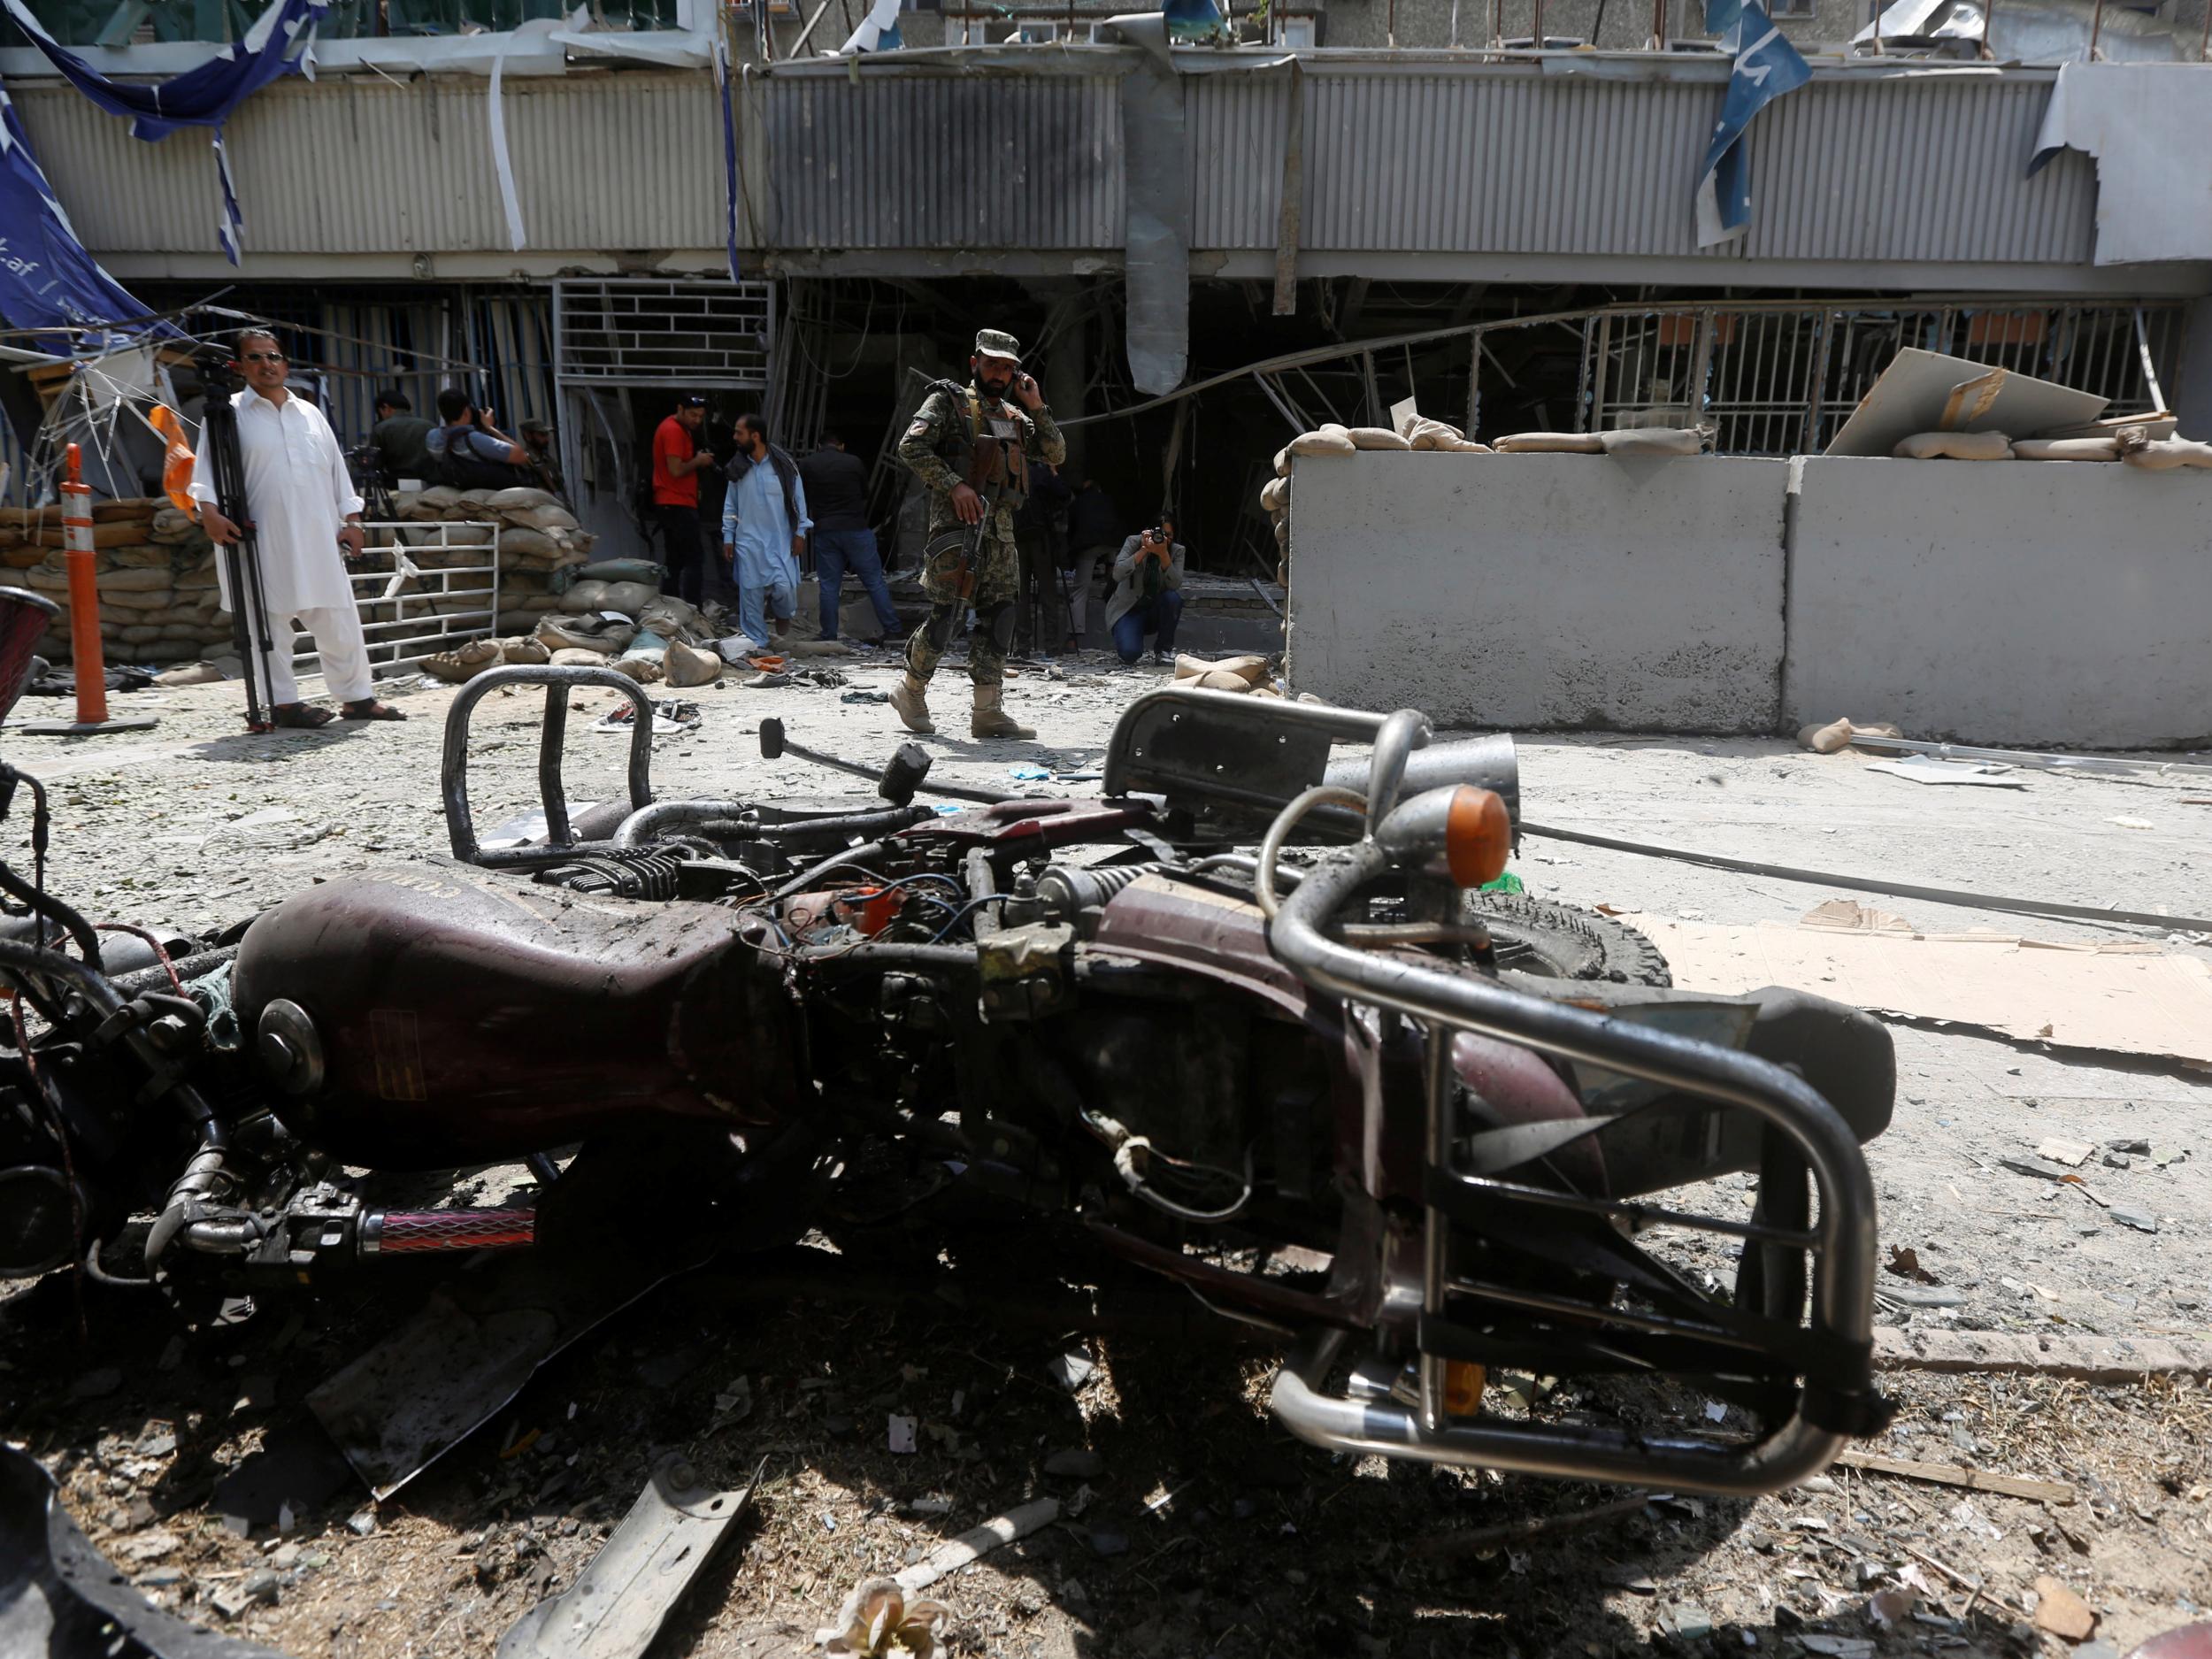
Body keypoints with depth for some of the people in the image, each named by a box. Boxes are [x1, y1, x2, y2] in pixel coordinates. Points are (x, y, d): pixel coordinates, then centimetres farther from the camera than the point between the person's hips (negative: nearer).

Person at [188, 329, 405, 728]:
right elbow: (205, 469, -3)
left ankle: (356, 698, 15)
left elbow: (337, 470, 18)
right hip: (262, 541, -4)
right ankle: (282, 702, 8)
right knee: (269, 623, 0)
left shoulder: (310, 413, 18)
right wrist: (210, 512, -19)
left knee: (339, 620, 5)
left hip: (318, 539, 4)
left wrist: (351, 521, 10)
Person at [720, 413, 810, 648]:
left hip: (781, 540, -2)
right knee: (751, 592, 0)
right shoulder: (738, 467, 5)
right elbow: (730, 505, 11)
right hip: (748, 541, 2)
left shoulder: (784, 464, -4)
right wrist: (728, 538, 7)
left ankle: (783, 613, 21)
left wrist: (799, 533, 0)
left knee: (785, 587, -14)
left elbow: (798, 499, 2)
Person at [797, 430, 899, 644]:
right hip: (856, 529, -1)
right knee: (875, 582, 3)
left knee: (829, 587, 6)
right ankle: (891, 631, 2)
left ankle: (829, 637, 5)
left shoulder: (805, 466, 3)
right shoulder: (854, 462, 0)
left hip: (824, 531, 1)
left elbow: (802, 499, 11)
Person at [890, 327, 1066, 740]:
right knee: (946, 614, -7)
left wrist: (1037, 408, 5)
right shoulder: (948, 401, 3)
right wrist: (954, 485, -18)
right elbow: (911, 446, -10)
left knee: (998, 615, 1)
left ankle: (988, 712, 3)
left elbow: (1056, 455, 16)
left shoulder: (1015, 416, 20)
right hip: (956, 521, -6)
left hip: (1000, 526, 6)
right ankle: (911, 691, 13)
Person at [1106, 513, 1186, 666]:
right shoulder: (1134, 542, -11)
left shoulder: (1177, 551, -6)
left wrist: (1163, 554, -33)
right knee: (1130, 654, -29)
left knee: (1173, 597, -32)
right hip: (1128, 610, -3)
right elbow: (1118, 574, -25)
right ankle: (1124, 641, 12)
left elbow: (1175, 585, -22)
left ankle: (1165, 648, -10)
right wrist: (1143, 551, -31)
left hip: (1157, 610, 3)